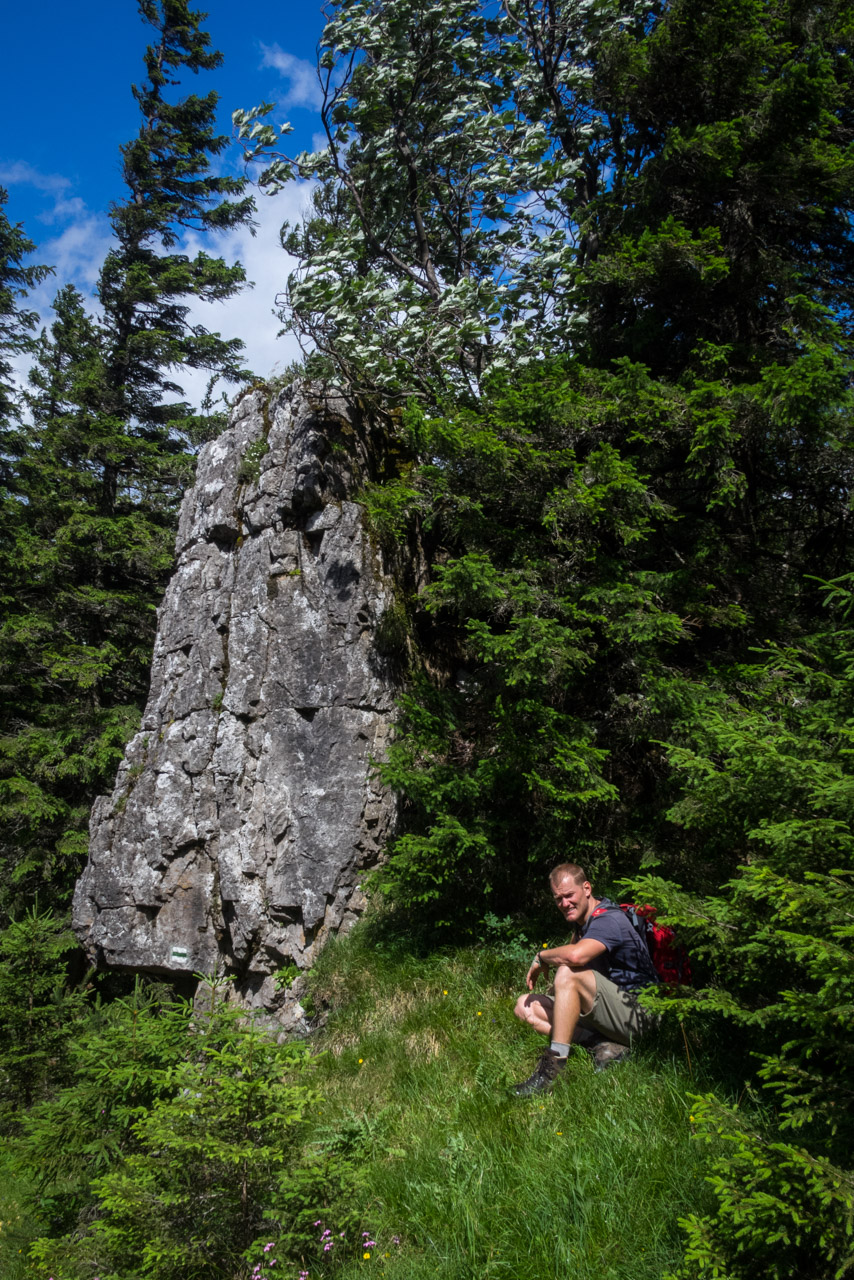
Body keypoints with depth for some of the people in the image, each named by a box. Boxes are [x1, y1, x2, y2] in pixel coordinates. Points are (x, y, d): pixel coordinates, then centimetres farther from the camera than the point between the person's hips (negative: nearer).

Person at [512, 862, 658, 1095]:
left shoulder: (608, 920, -18)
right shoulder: (582, 918, 11)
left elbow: (576, 956, -35)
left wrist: (541, 957, -18)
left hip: (638, 1012, -10)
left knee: (568, 974, -32)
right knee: (525, 1006, 0)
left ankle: (553, 1065, -32)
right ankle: (603, 1045, -15)